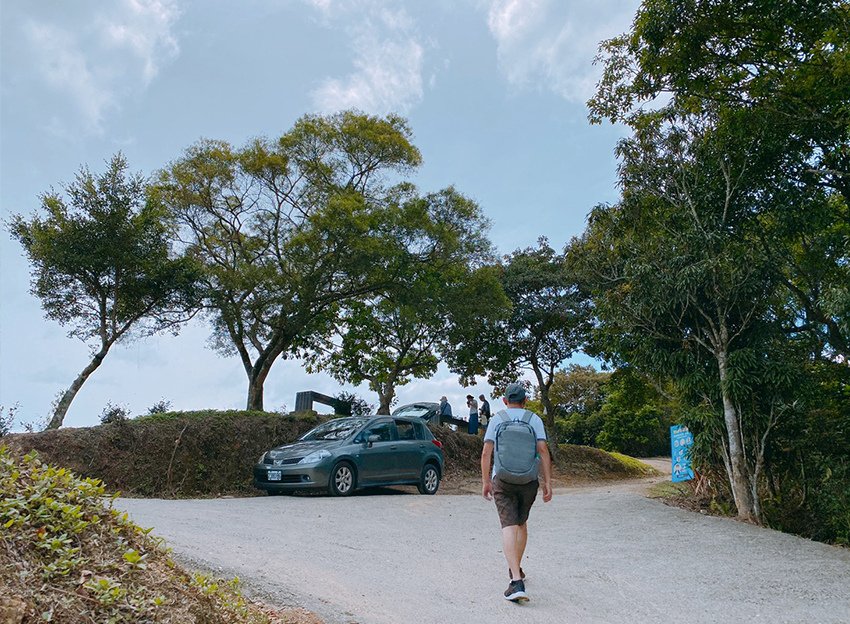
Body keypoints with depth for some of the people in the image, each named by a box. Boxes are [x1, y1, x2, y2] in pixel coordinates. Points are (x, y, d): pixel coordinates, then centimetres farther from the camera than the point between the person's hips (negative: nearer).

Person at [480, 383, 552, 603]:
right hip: (528, 480, 2)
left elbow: (486, 453, -2)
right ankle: (516, 569, 33)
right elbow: (543, 451, -6)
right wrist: (548, 483, -4)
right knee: (522, 522, 21)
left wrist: (485, 481, 5)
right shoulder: (534, 419, 3)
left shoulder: (496, 419, 3)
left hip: (502, 479, -2)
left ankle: (517, 581, -20)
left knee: (509, 526, -7)